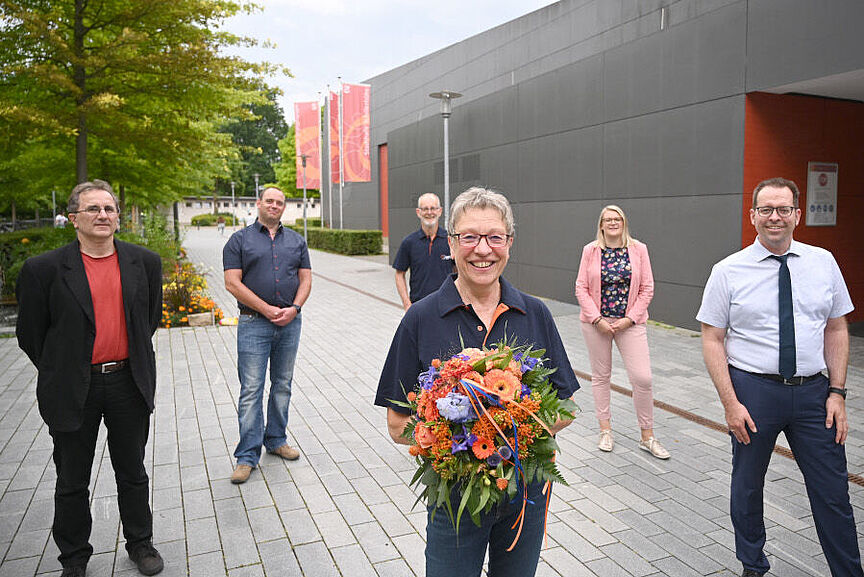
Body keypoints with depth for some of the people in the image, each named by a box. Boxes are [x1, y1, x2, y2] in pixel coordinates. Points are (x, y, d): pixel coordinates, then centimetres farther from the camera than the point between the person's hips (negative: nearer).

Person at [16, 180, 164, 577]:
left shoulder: (145, 262, 1)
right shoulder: (45, 269, -9)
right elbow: (30, 333, 0)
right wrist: (59, 376, 6)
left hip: (128, 384, 2)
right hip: (73, 393, -2)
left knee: (132, 473, 17)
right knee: (72, 482, 14)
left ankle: (140, 543, 36)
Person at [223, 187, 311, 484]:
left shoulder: (296, 241, 13)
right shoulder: (240, 239, 1)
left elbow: (305, 279, 9)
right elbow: (232, 283, -7)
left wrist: (293, 308, -9)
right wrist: (267, 309, -14)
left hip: (290, 323, 4)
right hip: (254, 324, -4)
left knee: (283, 385, 12)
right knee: (251, 390, -3)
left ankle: (276, 440, 28)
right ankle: (247, 456, 5)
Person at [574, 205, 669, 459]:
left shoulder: (639, 249, 1)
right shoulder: (590, 250, 0)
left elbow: (647, 289, 1)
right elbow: (581, 288, -1)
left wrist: (630, 318, -8)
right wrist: (597, 319, -10)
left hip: (630, 322, 0)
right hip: (596, 321, 0)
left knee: (643, 378, -5)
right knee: (601, 376, 9)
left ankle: (647, 437, 12)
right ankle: (605, 431, 24)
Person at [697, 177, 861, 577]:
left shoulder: (823, 263, 4)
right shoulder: (728, 271, -6)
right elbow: (712, 341, -6)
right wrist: (731, 403, -12)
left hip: (813, 390, 2)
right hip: (753, 390, -2)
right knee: (747, 487, 13)